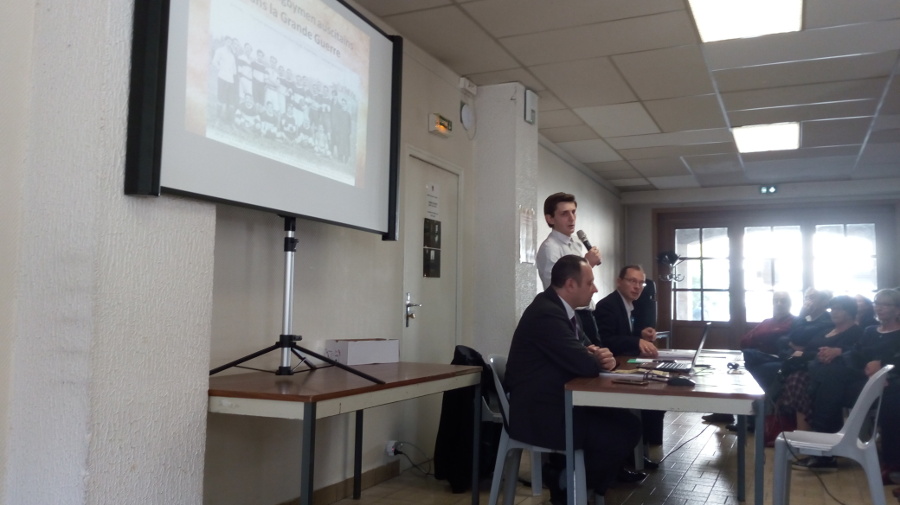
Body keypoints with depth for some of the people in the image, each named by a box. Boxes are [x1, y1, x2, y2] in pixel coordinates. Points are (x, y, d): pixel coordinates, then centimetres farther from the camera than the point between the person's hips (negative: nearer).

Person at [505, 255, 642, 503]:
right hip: (539, 414, -10)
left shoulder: (558, 307, 10)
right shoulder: (546, 313, -23)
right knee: (621, 435, -14)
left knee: (629, 423, 5)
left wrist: (597, 355, -10)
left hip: (555, 403, 10)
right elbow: (583, 364, -26)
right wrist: (600, 359, -1)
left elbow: (579, 352, 15)